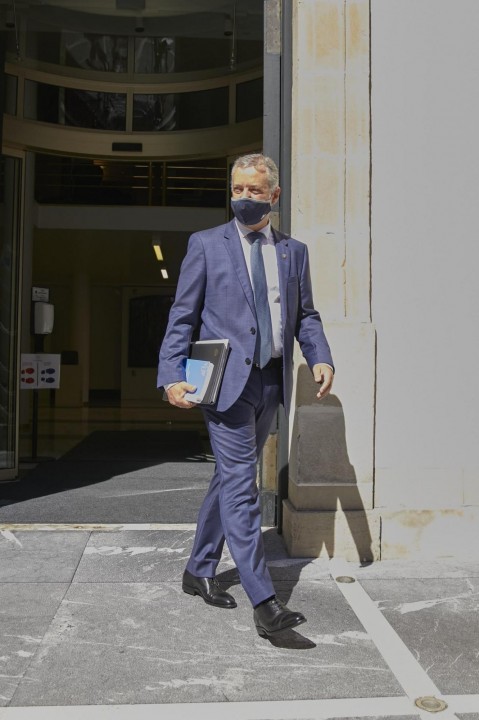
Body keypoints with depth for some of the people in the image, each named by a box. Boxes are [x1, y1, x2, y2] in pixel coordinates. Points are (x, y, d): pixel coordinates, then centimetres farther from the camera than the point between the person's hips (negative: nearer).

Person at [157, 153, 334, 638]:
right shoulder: (206, 245, 2)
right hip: (226, 380, -5)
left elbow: (305, 314, 15)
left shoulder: (294, 251, 13)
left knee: (230, 478, 14)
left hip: (271, 381, 5)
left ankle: (199, 571, 30)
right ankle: (263, 602, -7)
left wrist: (320, 357, -4)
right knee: (241, 484, -9)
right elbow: (182, 316, 0)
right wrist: (172, 377, -10)